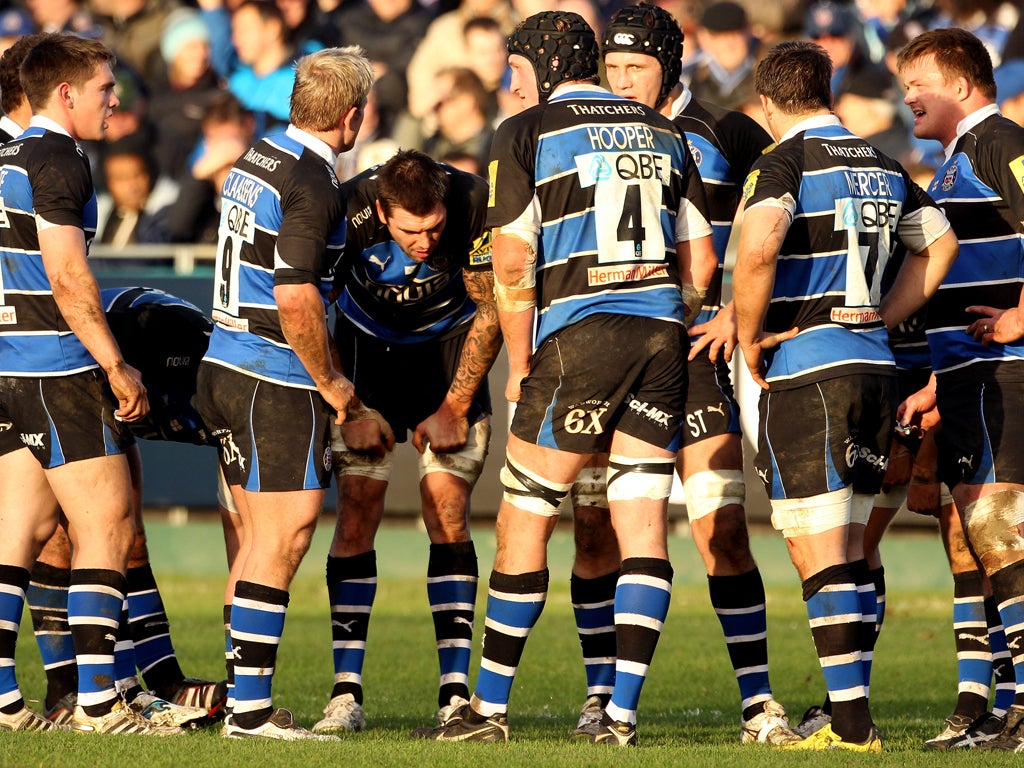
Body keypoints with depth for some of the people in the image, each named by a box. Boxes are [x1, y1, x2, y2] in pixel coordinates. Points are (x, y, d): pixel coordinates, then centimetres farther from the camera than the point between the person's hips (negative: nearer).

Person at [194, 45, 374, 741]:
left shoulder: (254, 162, 13)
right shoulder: (312, 185, -16)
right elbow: (295, 298, -23)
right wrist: (331, 381, -10)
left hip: (226, 367, 9)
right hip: (278, 380, -9)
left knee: (264, 539, 13)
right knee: (286, 535, -7)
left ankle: (247, 702, 14)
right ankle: (250, 710, -10)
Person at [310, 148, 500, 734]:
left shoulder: (476, 203, -28)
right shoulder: (347, 210, -29)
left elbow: (491, 312, -12)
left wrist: (453, 409, -10)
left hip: (449, 347, 0)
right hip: (368, 345, 0)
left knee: (447, 512, -11)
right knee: (357, 513, -9)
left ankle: (456, 691, -11)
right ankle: (346, 695, -8)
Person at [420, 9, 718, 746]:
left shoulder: (527, 133, 1)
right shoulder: (662, 133, 17)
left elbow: (512, 263, -5)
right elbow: (700, 259, 14)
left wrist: (521, 365, 3)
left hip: (578, 333, -4)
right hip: (661, 333, 5)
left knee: (525, 520, 4)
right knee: (644, 525, 2)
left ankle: (490, 707, 7)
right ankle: (623, 714, -3)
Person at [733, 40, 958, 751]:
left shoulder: (785, 161, -9)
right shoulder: (882, 164, 13)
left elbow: (758, 245, -26)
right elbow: (940, 244, 24)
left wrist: (749, 335, -12)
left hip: (806, 371, -7)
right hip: (874, 365, 7)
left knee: (818, 553, -5)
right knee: (849, 550, 14)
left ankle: (851, 725, -9)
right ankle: (851, 711, 15)